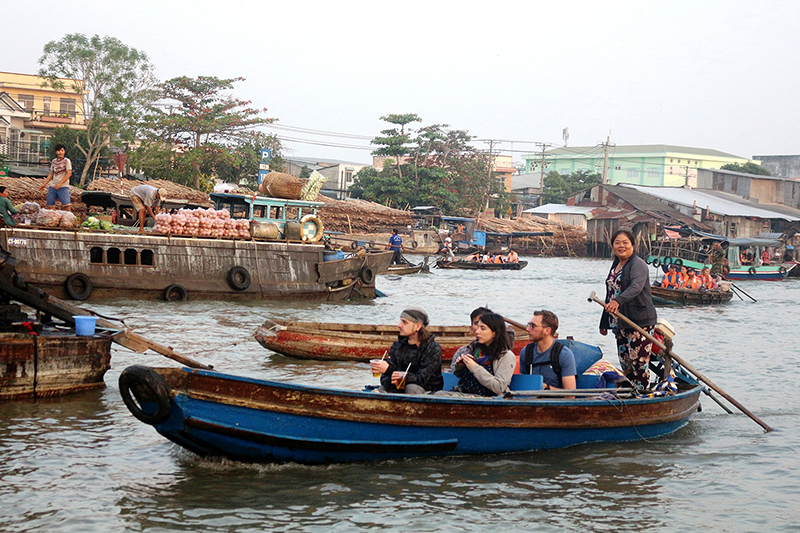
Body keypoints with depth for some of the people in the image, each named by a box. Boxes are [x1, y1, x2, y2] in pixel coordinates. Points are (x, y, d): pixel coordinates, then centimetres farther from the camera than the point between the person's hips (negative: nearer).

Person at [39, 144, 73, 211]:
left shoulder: (66, 161, -4)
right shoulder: (53, 161, 14)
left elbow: (69, 173, -12)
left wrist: (60, 183, -20)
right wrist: (44, 184, 17)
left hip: (63, 187, -6)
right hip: (53, 186, 6)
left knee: (66, 204, -16)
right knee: (50, 204, 4)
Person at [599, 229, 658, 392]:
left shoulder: (638, 264, -9)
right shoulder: (615, 265, 17)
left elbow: (636, 286, -29)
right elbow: (611, 295, 23)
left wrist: (618, 301, -46)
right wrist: (604, 323, 24)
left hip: (640, 322, -8)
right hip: (620, 323, 9)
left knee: (639, 363, -10)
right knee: (625, 363, 10)